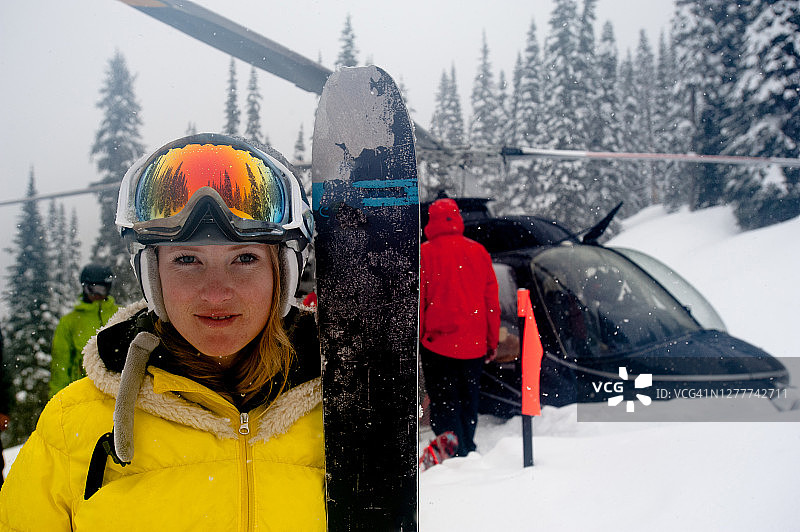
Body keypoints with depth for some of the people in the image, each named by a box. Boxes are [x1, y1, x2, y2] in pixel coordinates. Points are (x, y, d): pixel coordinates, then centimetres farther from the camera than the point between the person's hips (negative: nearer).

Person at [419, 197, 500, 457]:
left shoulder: (424, 254, -5)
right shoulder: (478, 252, 4)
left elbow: (417, 302, -4)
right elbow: (492, 301, 7)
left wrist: (416, 339, 4)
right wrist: (492, 341, 14)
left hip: (437, 342, -3)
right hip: (474, 344, 4)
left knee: (443, 400, 2)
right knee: (469, 399, 17)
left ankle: (453, 453, -7)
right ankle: (468, 449, 24)